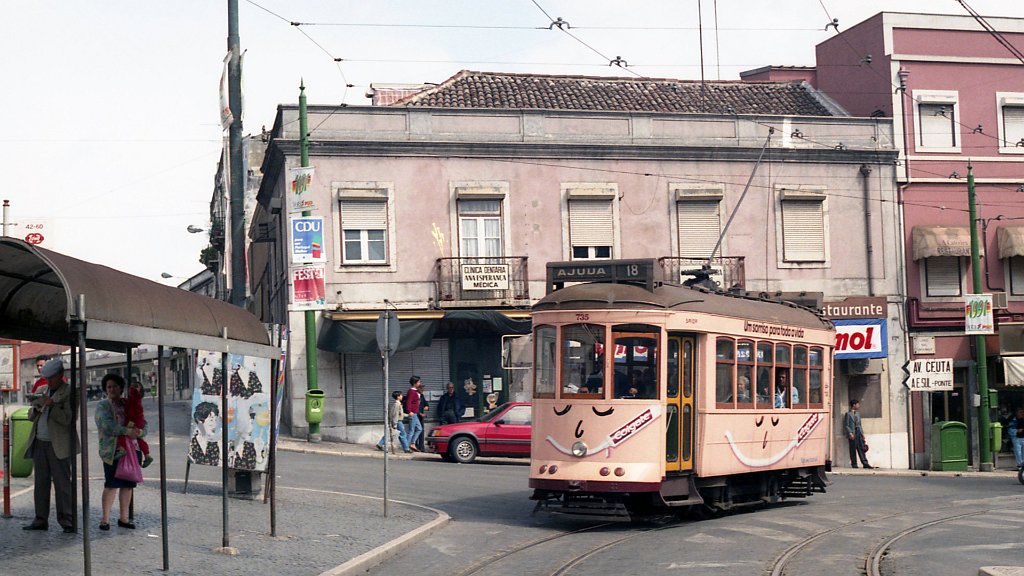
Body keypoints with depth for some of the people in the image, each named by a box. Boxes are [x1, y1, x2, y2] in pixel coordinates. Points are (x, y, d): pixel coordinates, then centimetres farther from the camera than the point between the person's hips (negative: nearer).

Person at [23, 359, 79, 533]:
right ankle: (41, 520, 15)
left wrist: (51, 405, -21)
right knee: (41, 483, 10)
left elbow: (67, 419, -11)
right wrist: (36, 408, -5)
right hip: (39, 444, 6)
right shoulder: (41, 391, 15)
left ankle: (67, 522, -1)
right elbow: (31, 416, 17)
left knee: (62, 484, -5)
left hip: (58, 445, -6)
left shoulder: (69, 392, -5)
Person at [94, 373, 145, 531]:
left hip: (130, 449, 5)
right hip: (112, 451, -5)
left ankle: (124, 517, 16)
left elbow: (142, 423, 12)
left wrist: (140, 432, -12)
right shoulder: (103, 405, 2)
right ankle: (105, 519, 0)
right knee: (111, 484, -7)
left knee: (128, 484, 7)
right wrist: (126, 431, -24)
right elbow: (106, 425, -14)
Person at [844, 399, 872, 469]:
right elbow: (846, 425, -8)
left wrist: (862, 433, 12)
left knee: (861, 448, 1)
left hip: (859, 432, 6)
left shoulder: (858, 414, 18)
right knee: (853, 449, -2)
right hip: (852, 434, -6)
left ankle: (865, 463, -2)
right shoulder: (848, 414, -4)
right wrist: (850, 433, -17)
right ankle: (854, 464, 3)